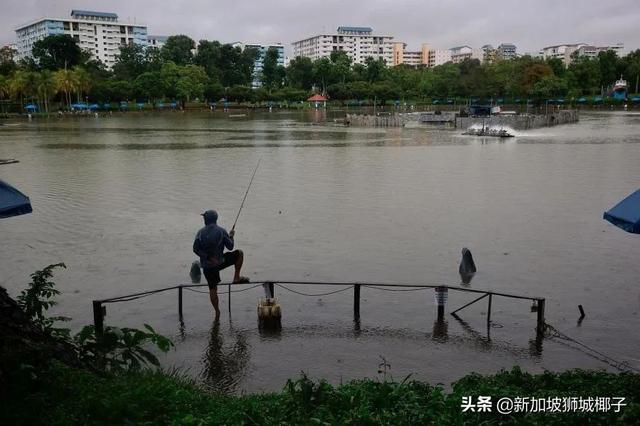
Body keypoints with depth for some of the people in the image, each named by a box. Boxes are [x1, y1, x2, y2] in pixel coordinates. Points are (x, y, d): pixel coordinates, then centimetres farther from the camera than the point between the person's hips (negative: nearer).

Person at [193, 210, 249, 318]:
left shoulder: (200, 233, -1)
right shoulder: (221, 231, -6)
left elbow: (195, 249, -9)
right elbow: (230, 247, -3)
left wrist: (208, 257, -10)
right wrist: (231, 236, 14)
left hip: (206, 265, 3)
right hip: (219, 262, -3)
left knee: (212, 289, 14)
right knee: (239, 253, 14)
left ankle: (217, 313, 16)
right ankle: (236, 277, 12)